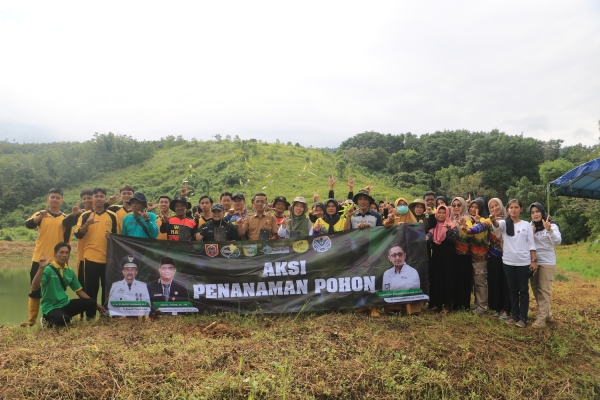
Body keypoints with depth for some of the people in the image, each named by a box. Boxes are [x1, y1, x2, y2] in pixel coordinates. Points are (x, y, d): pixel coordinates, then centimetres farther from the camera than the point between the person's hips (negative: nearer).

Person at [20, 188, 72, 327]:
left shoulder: (66, 218, 6)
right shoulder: (40, 214, 2)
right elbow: (28, 225, -20)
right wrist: (41, 216, -38)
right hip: (39, 259, -1)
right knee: (35, 290, 6)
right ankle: (31, 320, 14)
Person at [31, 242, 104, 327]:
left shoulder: (70, 272, 7)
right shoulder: (48, 269, -12)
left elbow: (79, 291, 14)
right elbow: (34, 288, -24)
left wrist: (95, 304, 9)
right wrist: (41, 268, -34)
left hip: (65, 305, 5)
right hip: (50, 308, -5)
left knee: (91, 303, -16)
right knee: (64, 319, -36)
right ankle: (48, 321, -2)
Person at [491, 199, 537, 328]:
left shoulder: (526, 225, 2)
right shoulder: (505, 223, 3)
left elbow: (531, 244, 1)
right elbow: (497, 224, -21)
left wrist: (534, 260, -5)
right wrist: (493, 220, -45)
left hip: (523, 262, -2)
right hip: (508, 262, 2)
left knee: (523, 290, 5)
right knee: (513, 290, 10)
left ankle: (523, 317, 10)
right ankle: (514, 315, 19)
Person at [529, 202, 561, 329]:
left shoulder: (552, 226, -8)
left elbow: (558, 241, -25)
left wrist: (549, 230, -42)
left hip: (547, 263, -6)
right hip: (533, 262, 6)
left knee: (544, 291, -5)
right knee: (535, 289, 13)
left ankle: (541, 319, -3)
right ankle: (547, 313, 28)